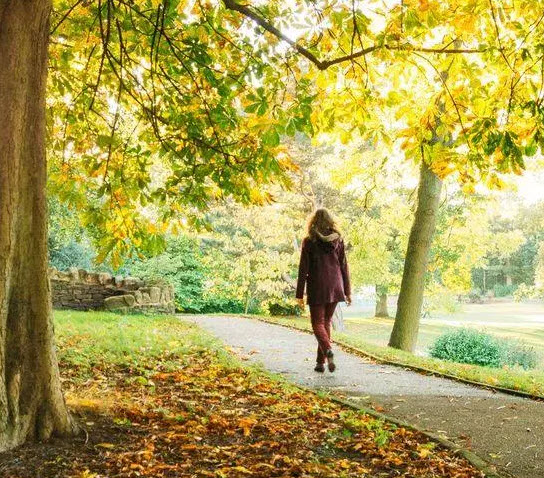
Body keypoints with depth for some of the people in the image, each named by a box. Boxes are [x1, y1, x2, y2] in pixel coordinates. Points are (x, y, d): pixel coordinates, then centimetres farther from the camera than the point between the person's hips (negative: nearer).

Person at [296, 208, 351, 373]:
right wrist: (347, 291, 9)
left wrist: (300, 294, -2)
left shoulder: (309, 241, -5)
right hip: (334, 287, 3)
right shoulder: (338, 239, 3)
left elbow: (303, 269, -6)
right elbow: (344, 267, 4)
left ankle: (328, 351, -24)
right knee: (326, 322, 14)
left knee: (318, 323, 3)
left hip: (317, 287, -3)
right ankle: (321, 362, 16)